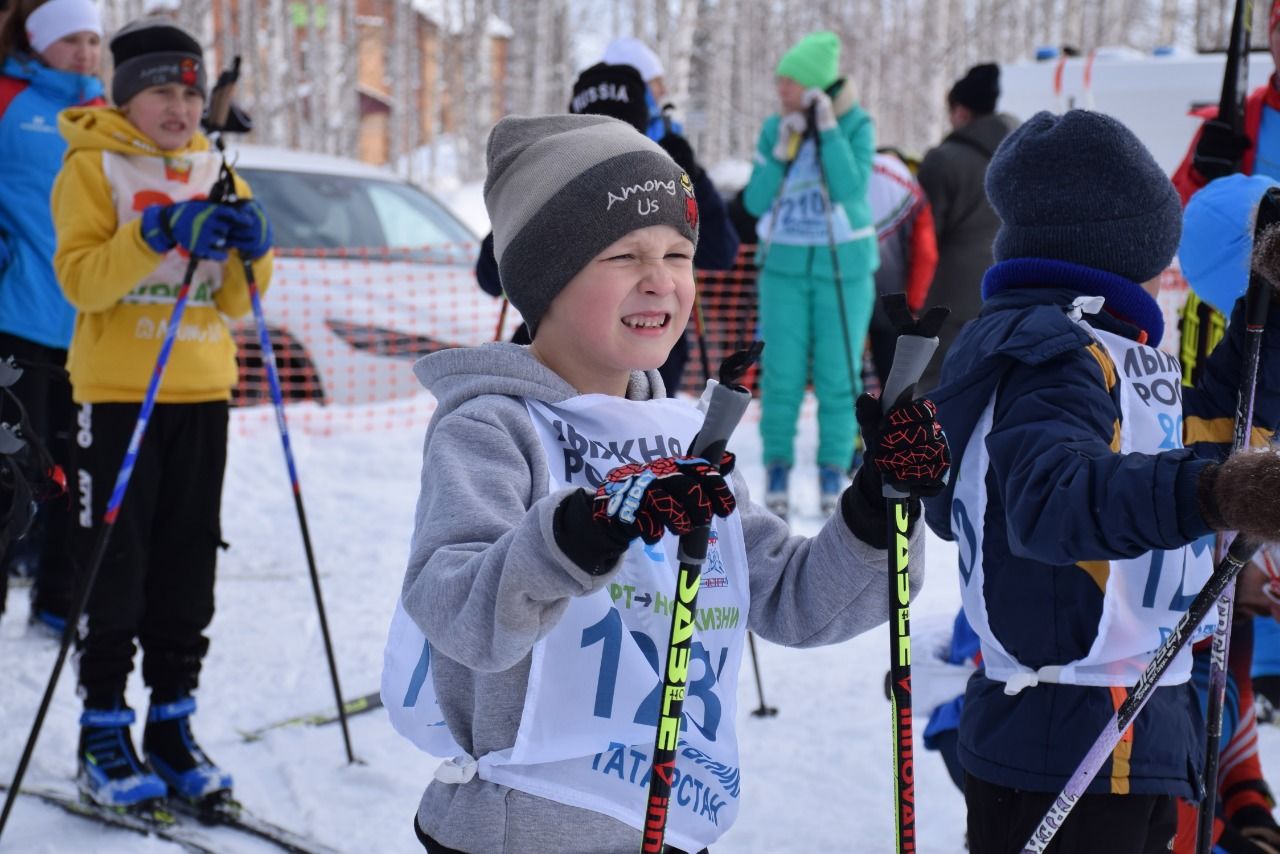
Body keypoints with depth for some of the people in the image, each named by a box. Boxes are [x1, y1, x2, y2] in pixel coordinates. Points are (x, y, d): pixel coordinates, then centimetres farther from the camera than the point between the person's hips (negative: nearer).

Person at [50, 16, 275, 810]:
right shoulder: (92, 166, -1)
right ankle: (104, 733, 7)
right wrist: (154, 235, -26)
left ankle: (172, 724, 17)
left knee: (189, 563, 7)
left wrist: (250, 250, -10)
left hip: (203, 389, 5)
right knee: (116, 564, -1)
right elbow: (81, 279, -14)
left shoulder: (215, 170, 12)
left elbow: (235, 302, 9)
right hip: (118, 390, -4)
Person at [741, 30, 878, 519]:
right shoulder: (775, 129, 0)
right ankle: (778, 470, 7)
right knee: (781, 372, -2)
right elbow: (755, 203, -2)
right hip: (785, 265, 2)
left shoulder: (855, 126, -7)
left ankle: (833, 475, 12)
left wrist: (829, 129, -21)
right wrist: (782, 153, -14)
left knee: (837, 374, 3)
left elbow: (850, 191, -19)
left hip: (844, 267, -2)